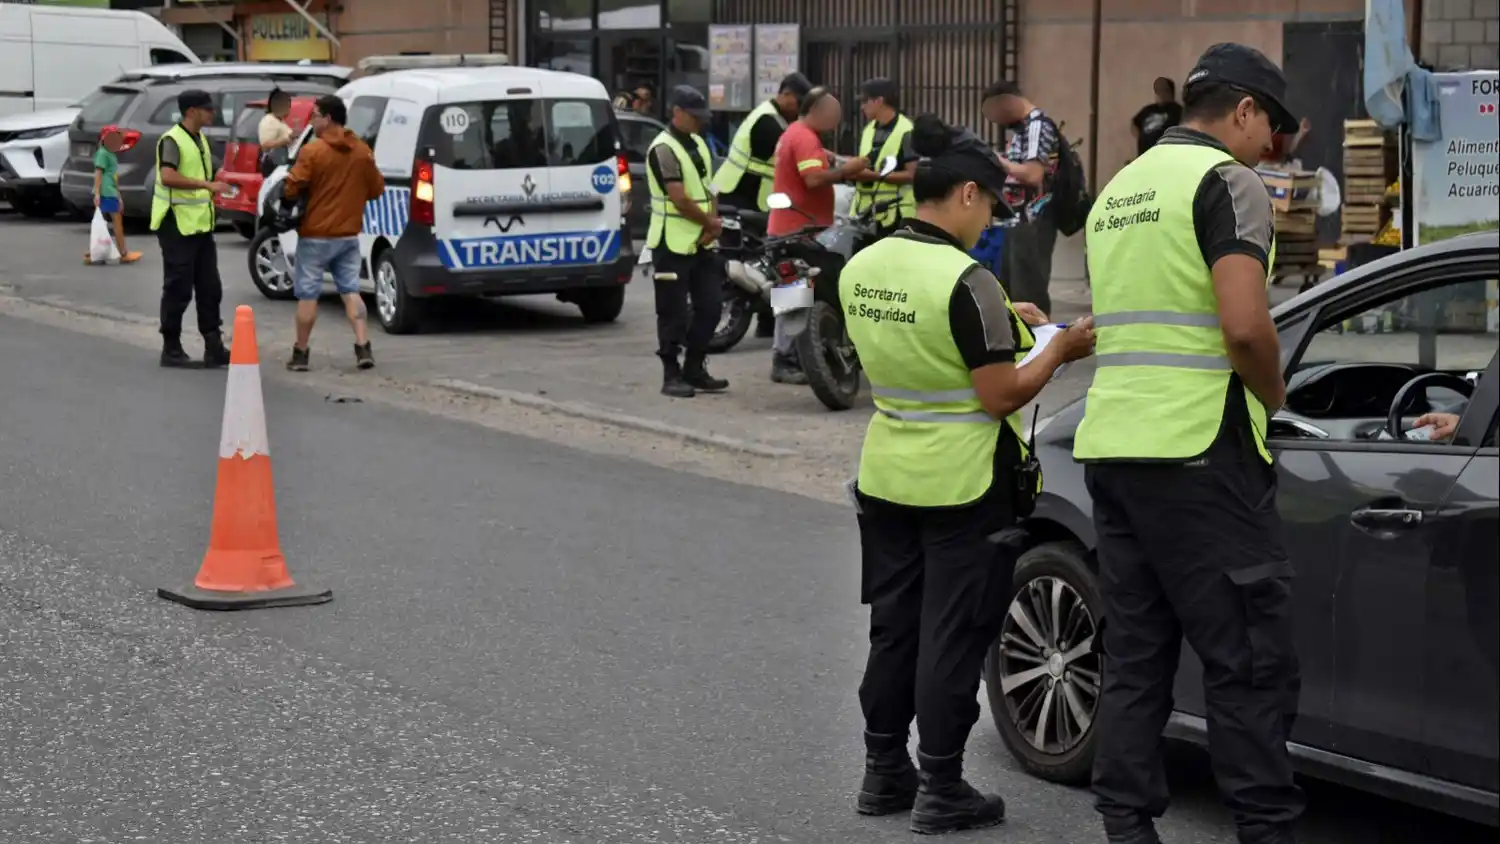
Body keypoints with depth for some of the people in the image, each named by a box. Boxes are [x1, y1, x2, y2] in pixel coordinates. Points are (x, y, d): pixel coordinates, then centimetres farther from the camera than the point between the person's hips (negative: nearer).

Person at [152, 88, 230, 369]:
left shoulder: (200, 140, 14)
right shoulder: (172, 140, -14)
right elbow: (167, 177, -30)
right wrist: (207, 184, -33)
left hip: (201, 226, 9)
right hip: (177, 227, -9)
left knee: (209, 288, 7)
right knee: (178, 290, -3)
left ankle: (213, 347, 10)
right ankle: (171, 349, 5)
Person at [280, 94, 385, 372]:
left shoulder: (313, 150, -15)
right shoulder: (362, 151, 2)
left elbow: (292, 189, -16)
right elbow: (376, 189, 9)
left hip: (316, 234, -4)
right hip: (349, 234, 5)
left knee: (308, 294, 5)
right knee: (351, 290, 8)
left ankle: (301, 352, 12)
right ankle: (363, 348, -3)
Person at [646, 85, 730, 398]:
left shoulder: (698, 144, 14)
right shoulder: (664, 149, -14)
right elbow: (680, 199, -20)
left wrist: (713, 222, -4)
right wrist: (710, 222, -9)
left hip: (702, 242, 8)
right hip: (673, 244, -8)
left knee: (710, 307, 8)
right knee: (674, 314, -2)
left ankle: (694, 370, 18)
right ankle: (672, 375, 5)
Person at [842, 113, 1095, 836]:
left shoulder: (862, 268, 2)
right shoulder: (966, 282, -21)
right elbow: (1001, 397, -19)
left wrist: (999, 322, 16)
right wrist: (1059, 349, -5)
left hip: (886, 477, 7)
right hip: (961, 486, -7)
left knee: (893, 627, 16)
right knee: (952, 638, 3)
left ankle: (883, 774, 25)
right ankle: (940, 789, 10)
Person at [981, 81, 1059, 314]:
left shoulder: (1038, 126, -14)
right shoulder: (1021, 127, 15)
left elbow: (1033, 175, -24)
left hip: (1034, 221, -10)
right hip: (1018, 219, 10)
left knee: (1028, 294, -8)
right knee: (1010, 290, 15)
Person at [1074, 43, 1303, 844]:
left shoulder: (1118, 189, 19)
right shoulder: (1226, 181, -7)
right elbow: (1245, 326, -20)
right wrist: (1273, 395, -2)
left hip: (1109, 445, 8)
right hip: (1198, 449, -8)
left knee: (1134, 655, 10)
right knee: (1250, 659, -2)